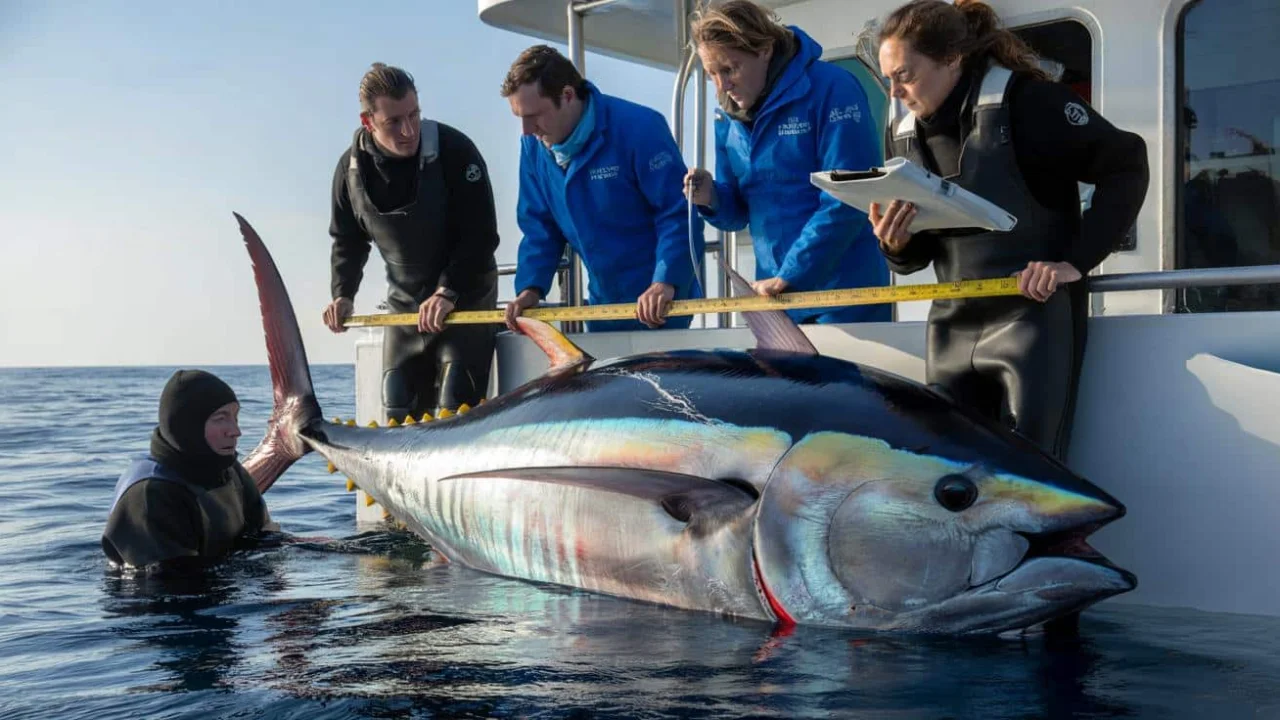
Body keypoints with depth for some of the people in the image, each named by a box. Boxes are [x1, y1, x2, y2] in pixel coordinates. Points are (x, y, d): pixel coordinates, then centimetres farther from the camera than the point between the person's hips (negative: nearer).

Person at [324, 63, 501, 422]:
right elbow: (347, 240, 8)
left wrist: (448, 292, -27)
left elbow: (481, 234, -19)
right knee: (397, 410, 6)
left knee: (453, 409, -14)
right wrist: (343, 294, -7)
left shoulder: (454, 150, -20)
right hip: (404, 302, 5)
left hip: (465, 295, -5)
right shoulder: (351, 167, -5)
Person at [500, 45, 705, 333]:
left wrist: (666, 283, -33)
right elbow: (539, 227, 5)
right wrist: (530, 288, -9)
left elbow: (679, 213, -22)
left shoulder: (639, 128, -20)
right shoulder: (534, 147, -1)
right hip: (602, 306, 6)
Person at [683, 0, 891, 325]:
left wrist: (787, 277, -21)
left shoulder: (831, 89, -12)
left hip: (843, 295, -5)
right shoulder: (728, 116, 6)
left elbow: (846, 202, -19)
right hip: (774, 298, 6)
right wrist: (712, 199, -9)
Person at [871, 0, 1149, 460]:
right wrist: (897, 246, -8)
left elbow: (1125, 165, -11)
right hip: (951, 328, 7)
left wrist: (1075, 261, -17)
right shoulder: (903, 134, 9)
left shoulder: (1020, 99, -11)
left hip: (1033, 315, -7)